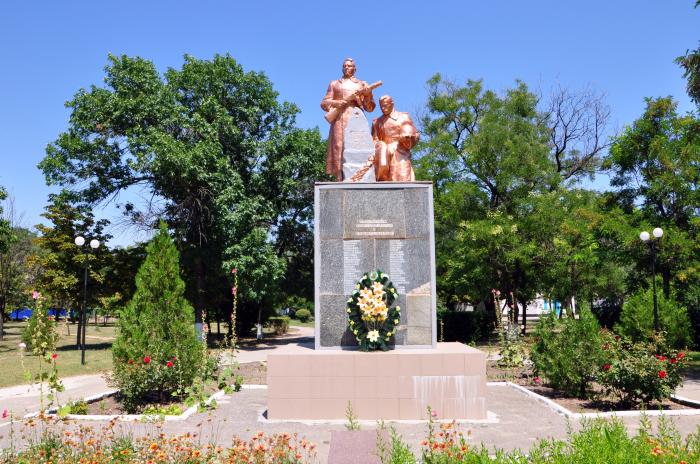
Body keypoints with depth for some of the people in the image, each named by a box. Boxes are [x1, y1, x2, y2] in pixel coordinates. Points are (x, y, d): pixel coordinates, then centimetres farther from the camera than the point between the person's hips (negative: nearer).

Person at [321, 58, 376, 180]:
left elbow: (370, 108, 13)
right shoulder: (334, 84, 23)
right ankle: (340, 180, -19)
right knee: (339, 147, -14)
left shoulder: (362, 84, 21)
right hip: (340, 120, 0)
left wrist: (367, 95, -5)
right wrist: (335, 103, -6)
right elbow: (324, 103, 14)